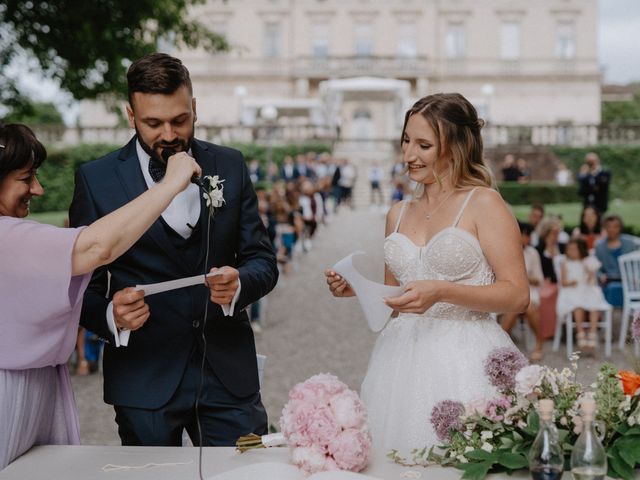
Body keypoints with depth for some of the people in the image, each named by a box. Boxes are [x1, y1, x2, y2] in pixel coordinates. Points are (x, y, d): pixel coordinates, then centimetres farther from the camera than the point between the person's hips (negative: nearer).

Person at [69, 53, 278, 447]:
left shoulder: (230, 166, 4)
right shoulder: (96, 179, -3)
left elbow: (263, 261, 5)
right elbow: (82, 283, -2)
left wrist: (238, 284, -18)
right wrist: (110, 315, -23)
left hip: (228, 371, 2)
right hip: (144, 380, -1)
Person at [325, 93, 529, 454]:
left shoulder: (483, 203, -3)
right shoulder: (399, 214, 14)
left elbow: (518, 295, -9)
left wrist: (442, 292, -20)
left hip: (464, 359, -5)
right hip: (403, 357, 5)